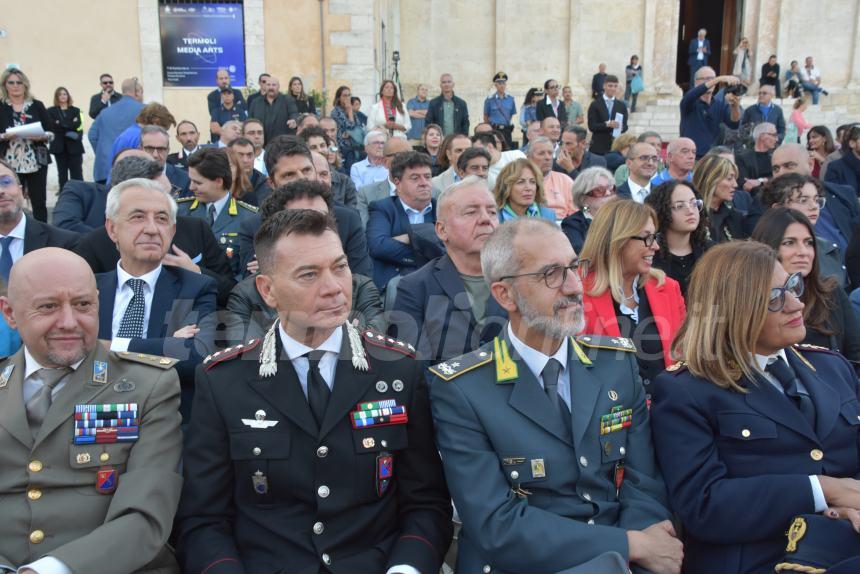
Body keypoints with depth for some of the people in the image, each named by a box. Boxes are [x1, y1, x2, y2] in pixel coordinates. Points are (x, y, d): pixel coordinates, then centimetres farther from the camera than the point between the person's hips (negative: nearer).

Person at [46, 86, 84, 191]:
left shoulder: (75, 110, 11)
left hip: (74, 146, 0)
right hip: (59, 146, 0)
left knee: (76, 173, -2)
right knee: (62, 173, 5)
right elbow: (51, 127, -6)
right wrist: (70, 125, -14)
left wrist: (61, 124, -12)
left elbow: (77, 125, -5)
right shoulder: (51, 111, 8)